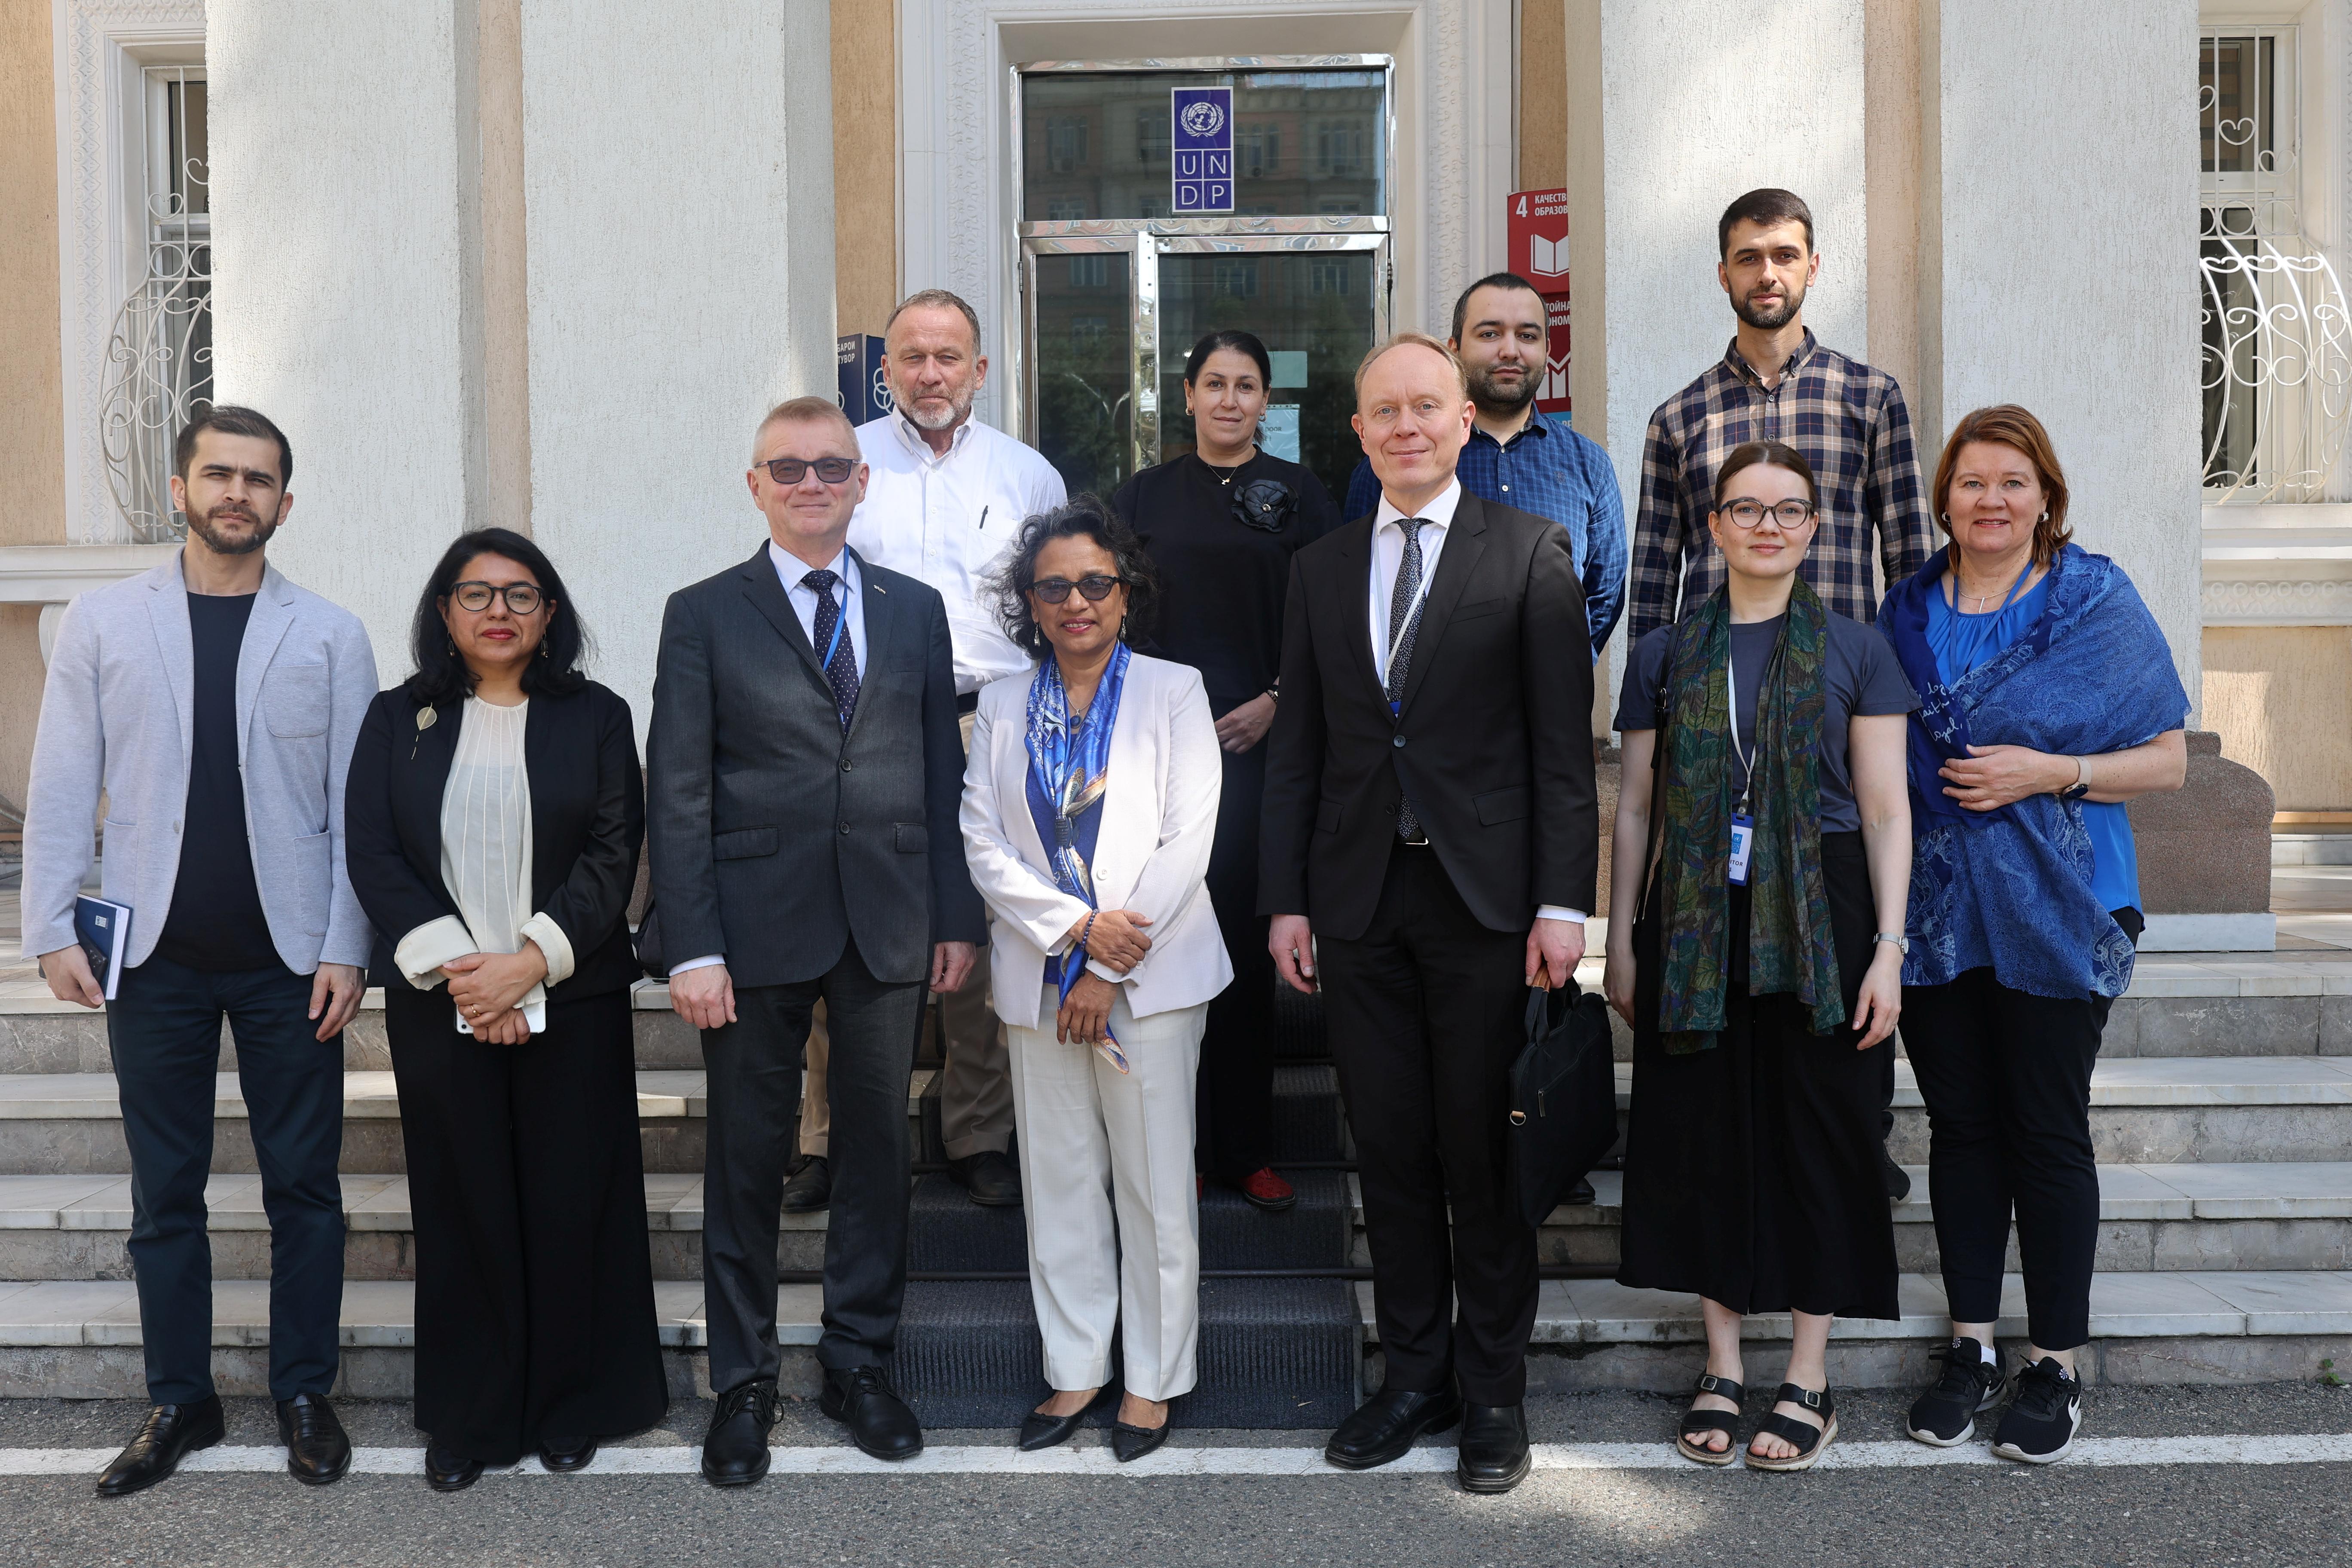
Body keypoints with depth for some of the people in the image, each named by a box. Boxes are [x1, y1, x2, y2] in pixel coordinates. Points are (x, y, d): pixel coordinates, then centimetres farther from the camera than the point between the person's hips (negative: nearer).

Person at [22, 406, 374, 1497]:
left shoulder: (330, 636, 2)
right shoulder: (102, 622, 5)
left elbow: (357, 804, -1)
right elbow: (62, 788, 3)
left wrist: (347, 947, -7)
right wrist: (52, 927, -3)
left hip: (287, 957, -1)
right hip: (155, 955, 1)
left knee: (303, 1188, 7)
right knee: (164, 1194, 10)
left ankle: (304, 1395, 21)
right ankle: (180, 1402, 24)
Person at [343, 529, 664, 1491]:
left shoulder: (596, 717, 4)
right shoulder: (398, 720, 8)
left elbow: (615, 853, -3)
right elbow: (372, 853, 0)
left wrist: (530, 961, -14)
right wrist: (448, 965, -12)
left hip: (571, 1002, -1)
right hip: (438, 1004, 1)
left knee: (570, 1199, 3)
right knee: (463, 1203, 5)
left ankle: (570, 1408, 17)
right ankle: (468, 1418, 18)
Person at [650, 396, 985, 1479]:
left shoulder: (916, 610, 10)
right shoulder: (704, 615, 2)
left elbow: (942, 773, 9)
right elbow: (678, 795, -2)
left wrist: (957, 916, 3)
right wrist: (692, 948, -9)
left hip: (891, 927, 2)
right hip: (759, 928, -2)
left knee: (878, 1148, 10)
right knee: (748, 1160, 7)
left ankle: (858, 1365, 27)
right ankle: (744, 1382, 22)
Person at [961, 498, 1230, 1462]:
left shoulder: (1173, 693, 0)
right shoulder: (1002, 707, 10)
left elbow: (1187, 842, -7)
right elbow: (981, 841, 1)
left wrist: (1107, 970, -11)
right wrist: (1076, 923, -14)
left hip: (1151, 978, -3)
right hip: (1040, 981, 3)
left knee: (1155, 1185, 3)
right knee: (1059, 1183, 9)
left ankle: (1153, 1380, 16)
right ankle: (1075, 1371, 22)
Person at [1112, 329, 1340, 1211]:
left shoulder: (1298, 496, 7)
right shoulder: (1145, 497, 10)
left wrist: (1277, 701, -7)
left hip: (1259, 742, 0)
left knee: (1248, 941, 1)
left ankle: (1244, 1147, 11)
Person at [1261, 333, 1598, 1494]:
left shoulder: (1530, 551, 1)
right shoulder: (1320, 570, 12)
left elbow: (1563, 739, -4)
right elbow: (1297, 748, 11)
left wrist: (1563, 900, -10)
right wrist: (1285, 898, 5)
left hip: (1487, 897, -3)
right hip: (1359, 902, 3)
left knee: (1485, 1152, 5)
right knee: (1390, 1150, 10)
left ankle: (1493, 1392, 20)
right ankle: (1415, 1377, 25)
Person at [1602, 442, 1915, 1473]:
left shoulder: (1856, 653, 3)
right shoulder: (1666, 655, 8)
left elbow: (1887, 812, 1)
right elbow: (1636, 807, 9)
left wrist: (1889, 948, -6)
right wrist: (1620, 942, 6)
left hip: (1819, 923, -1)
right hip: (1694, 925, 2)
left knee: (1818, 1135, 3)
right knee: (1701, 1135, 5)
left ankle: (1808, 1377, 18)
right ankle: (1722, 1367, 21)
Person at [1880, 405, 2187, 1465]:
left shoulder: (2098, 602, -2)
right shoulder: (1908, 610, 8)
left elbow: (2168, 760, -3)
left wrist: (2049, 772, -16)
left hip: (2054, 909, -3)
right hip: (1934, 909, 3)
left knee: (2047, 1132, 2)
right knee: (1959, 1126, 9)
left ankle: (2055, 1366, 15)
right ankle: (1971, 1347, 22)